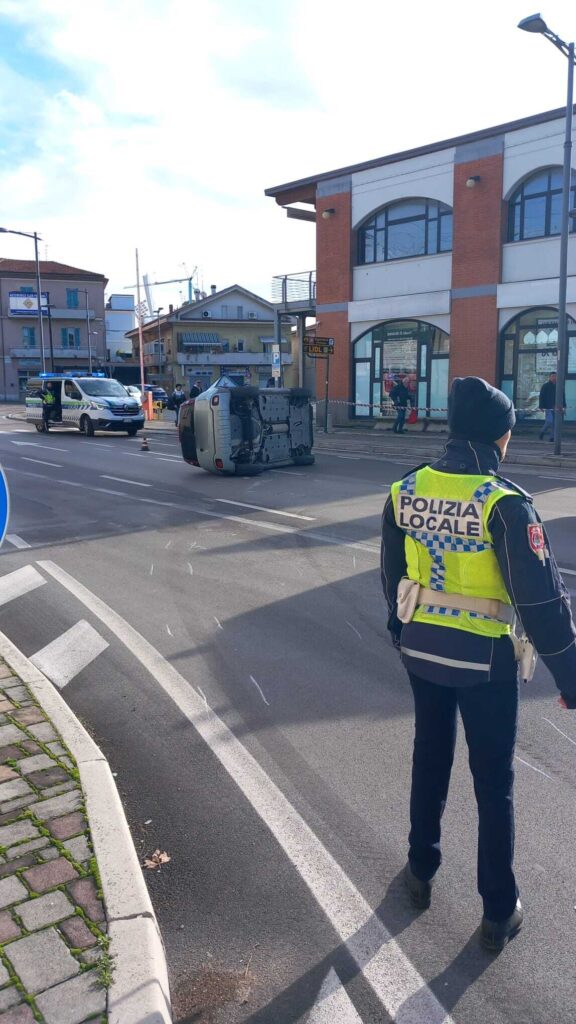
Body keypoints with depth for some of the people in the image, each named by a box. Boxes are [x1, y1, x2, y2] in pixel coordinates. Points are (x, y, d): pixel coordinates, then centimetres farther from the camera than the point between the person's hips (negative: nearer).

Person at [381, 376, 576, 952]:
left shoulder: (406, 492, -2)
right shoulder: (503, 503, -20)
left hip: (421, 649, 5)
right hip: (483, 659, -4)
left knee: (429, 761, 24)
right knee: (493, 785, 13)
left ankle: (420, 872, 40)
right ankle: (499, 913, 27)